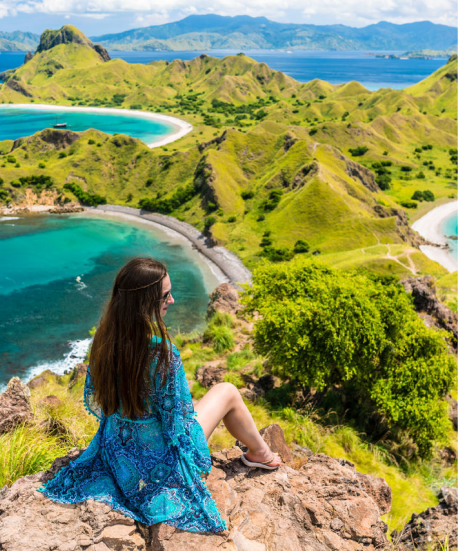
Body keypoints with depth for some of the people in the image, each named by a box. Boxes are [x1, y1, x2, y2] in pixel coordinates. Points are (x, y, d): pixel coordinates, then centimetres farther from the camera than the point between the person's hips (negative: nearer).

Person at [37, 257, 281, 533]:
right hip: (158, 456, -6)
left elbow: (93, 397, 2)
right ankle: (261, 453, 36)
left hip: (114, 449, 7)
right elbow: (177, 420, -24)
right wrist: (183, 386, -2)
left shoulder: (105, 338, -14)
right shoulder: (161, 352, -35)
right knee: (228, 392, 12)